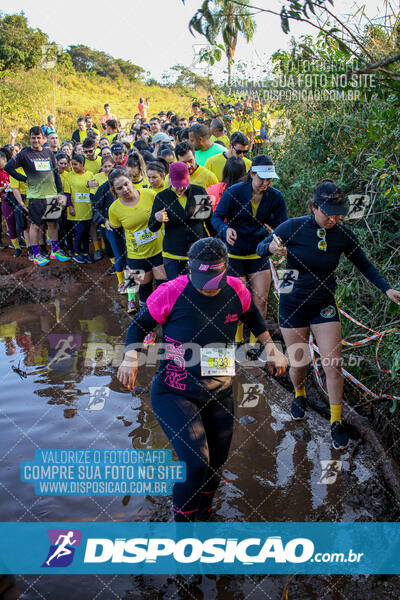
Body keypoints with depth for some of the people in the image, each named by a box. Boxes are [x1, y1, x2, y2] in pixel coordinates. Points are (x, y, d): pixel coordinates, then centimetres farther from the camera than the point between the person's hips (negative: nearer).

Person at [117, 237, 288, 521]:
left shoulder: (236, 290, -5)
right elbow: (139, 324, -4)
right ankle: (182, 520, 10)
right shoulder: (172, 292, -16)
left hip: (220, 395, 5)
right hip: (175, 394, -4)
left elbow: (252, 316, 19)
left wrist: (270, 346, 9)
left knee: (216, 463, 16)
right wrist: (131, 356, -21)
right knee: (196, 463, -19)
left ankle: (203, 515, 46)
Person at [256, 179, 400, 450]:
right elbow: (260, 248, -5)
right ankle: (299, 394, 42)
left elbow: (365, 265, 4)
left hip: (324, 305, 1)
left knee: (334, 365, -5)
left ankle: (336, 421, 13)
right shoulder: (293, 227, -15)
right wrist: (272, 247, -29)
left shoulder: (342, 234, -8)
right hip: (293, 304, -1)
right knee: (298, 365, 6)